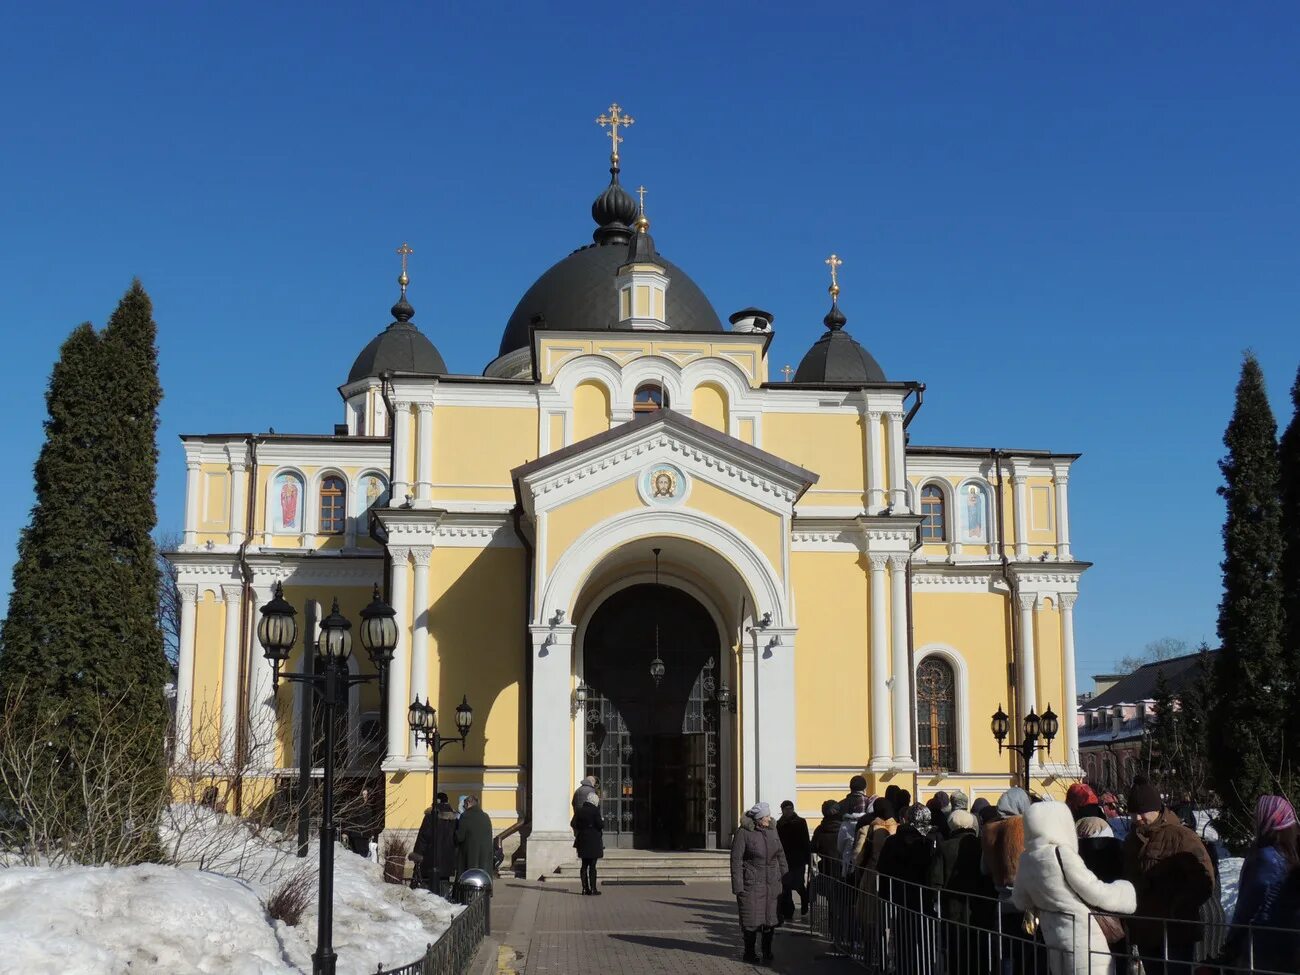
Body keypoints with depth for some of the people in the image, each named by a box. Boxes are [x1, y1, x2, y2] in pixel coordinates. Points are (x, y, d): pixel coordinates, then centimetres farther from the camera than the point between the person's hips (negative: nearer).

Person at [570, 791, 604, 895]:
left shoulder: (579, 810, 4)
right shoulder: (595, 810, -12)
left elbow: (573, 823, 5)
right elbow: (600, 825, -15)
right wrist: (603, 821, 5)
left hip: (582, 840, 5)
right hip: (593, 841, -5)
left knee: (584, 865, 12)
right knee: (592, 865, -2)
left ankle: (585, 888, 13)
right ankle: (593, 889, -3)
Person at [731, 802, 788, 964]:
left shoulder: (771, 830, 8)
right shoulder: (743, 832, -10)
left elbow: (780, 855, 16)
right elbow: (736, 859, -10)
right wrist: (738, 885, -13)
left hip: (772, 883, 5)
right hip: (751, 883, -5)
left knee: (770, 918, 9)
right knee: (751, 919, 0)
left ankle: (767, 951, 22)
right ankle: (749, 952, 13)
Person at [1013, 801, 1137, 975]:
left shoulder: (1026, 859, 4)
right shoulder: (1061, 853, -18)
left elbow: (1020, 900, 18)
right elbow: (1097, 893, -12)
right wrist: (1128, 889, 5)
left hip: (1053, 938, 7)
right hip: (1083, 940, -7)